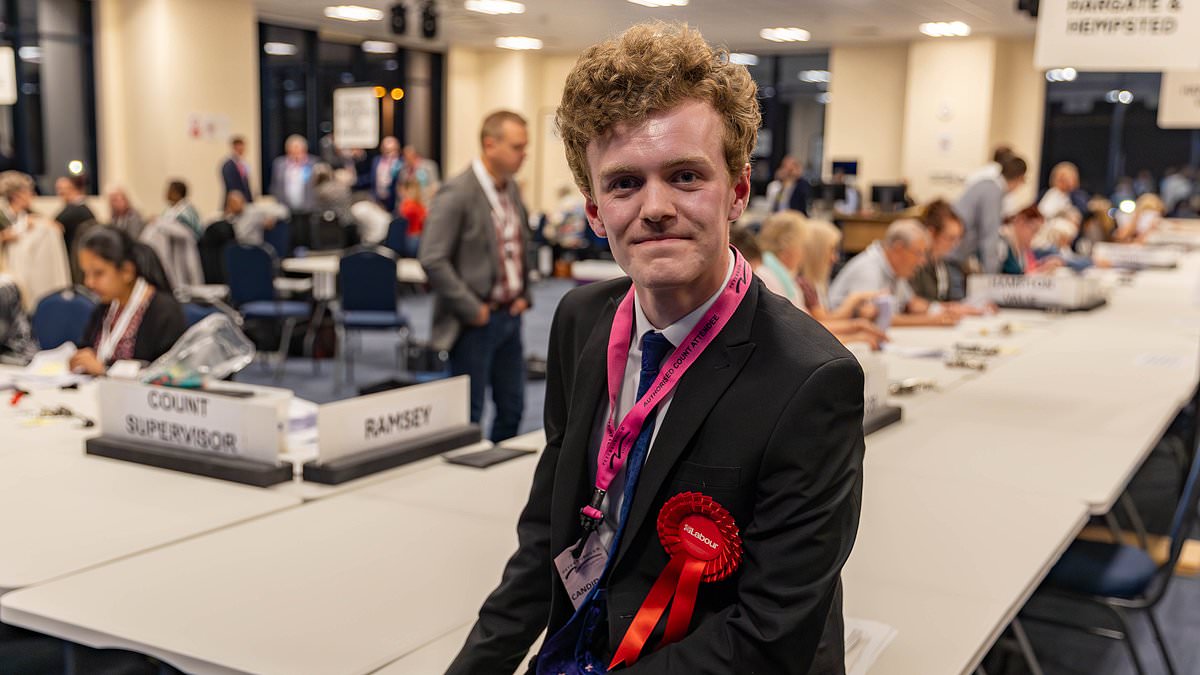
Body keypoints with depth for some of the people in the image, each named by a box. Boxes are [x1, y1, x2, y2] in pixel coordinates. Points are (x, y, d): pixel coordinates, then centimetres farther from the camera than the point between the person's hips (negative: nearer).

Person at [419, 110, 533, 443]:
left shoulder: (511, 188, 9)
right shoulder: (457, 193, -16)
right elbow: (432, 259, -21)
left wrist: (523, 294, 10)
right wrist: (471, 309, -18)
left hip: (509, 315, 8)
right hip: (475, 322, -8)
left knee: (512, 409, 14)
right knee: (468, 415, 2)